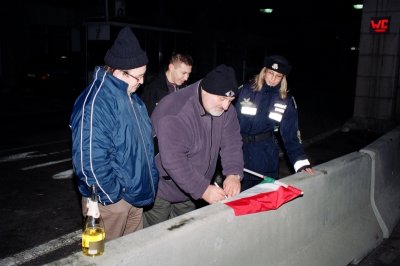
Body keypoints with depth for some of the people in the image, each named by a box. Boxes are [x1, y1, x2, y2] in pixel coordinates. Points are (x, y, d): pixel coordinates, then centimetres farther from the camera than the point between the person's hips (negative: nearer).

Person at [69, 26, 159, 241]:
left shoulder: (130, 96, 7)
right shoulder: (95, 103, -24)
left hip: (135, 194, 9)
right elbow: (90, 160, -28)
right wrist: (111, 195, -18)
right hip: (109, 200, -8)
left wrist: (149, 181, 15)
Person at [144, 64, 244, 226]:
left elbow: (232, 143, -7)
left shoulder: (226, 109, -7)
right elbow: (173, 160, -34)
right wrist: (203, 189, -33)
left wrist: (234, 174, -24)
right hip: (161, 189, -6)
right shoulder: (175, 111, -30)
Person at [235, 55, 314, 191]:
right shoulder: (245, 90, -3)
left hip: (267, 156, 1)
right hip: (241, 151, -1)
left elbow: (291, 134, 1)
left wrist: (302, 163, -9)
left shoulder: (286, 100, 1)